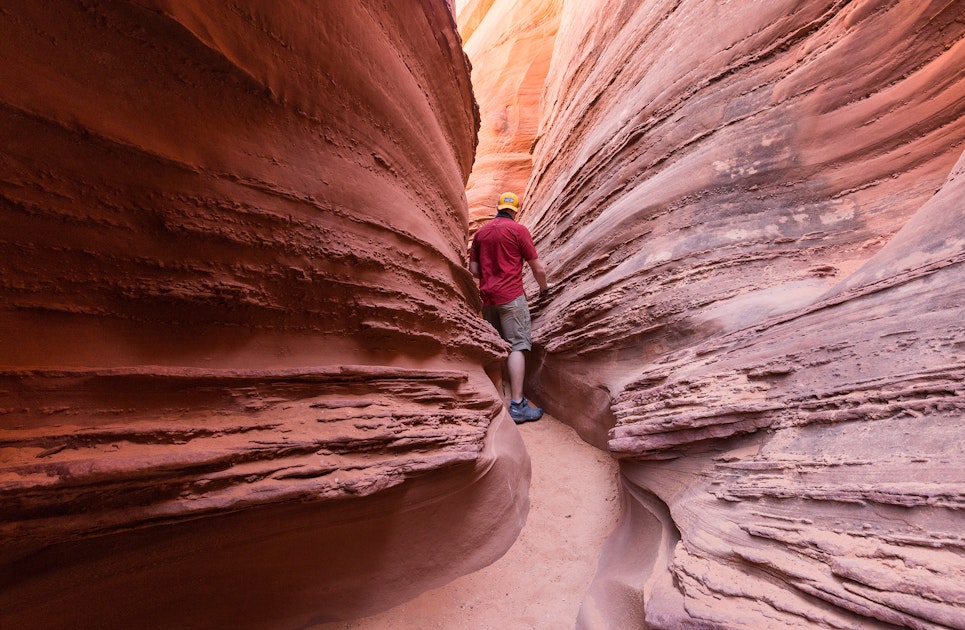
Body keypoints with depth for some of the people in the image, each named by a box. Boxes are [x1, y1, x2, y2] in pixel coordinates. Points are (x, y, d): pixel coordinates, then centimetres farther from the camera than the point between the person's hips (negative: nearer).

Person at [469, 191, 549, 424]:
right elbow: (537, 268, -2)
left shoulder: (481, 232, 12)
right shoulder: (519, 230, -3)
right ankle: (517, 404, -12)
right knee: (517, 346, -7)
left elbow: (474, 269, 11)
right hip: (511, 296, -6)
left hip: (487, 296, 6)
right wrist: (543, 286, 16)